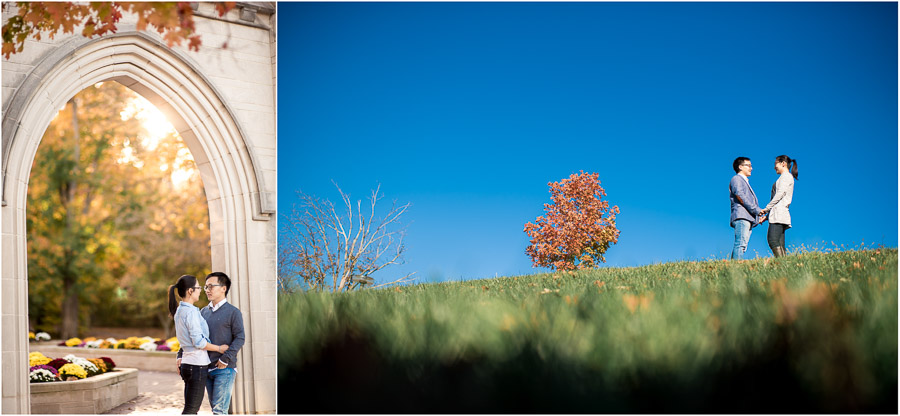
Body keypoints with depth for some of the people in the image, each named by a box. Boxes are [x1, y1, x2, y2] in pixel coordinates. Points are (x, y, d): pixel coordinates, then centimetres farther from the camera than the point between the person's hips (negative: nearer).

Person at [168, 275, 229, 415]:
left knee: (191, 408, 13)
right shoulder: (191, 312, -17)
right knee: (191, 409, -5)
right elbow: (198, 342, -19)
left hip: (187, 364, 9)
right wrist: (219, 348, -7)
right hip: (197, 365, -9)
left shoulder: (179, 311, 12)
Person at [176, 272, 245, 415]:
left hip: (225, 369, -6)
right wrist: (180, 355, 3)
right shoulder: (203, 312, 14)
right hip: (207, 368, 7)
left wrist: (225, 359, -18)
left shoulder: (233, 312, -5)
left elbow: (239, 338, -10)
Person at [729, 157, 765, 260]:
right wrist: (756, 210, -13)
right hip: (741, 217, -9)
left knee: (742, 245, -1)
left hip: (748, 218, 9)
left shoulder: (745, 182, 32)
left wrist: (758, 216, 14)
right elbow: (740, 196, -11)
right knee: (741, 244, -20)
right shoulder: (737, 179, 3)